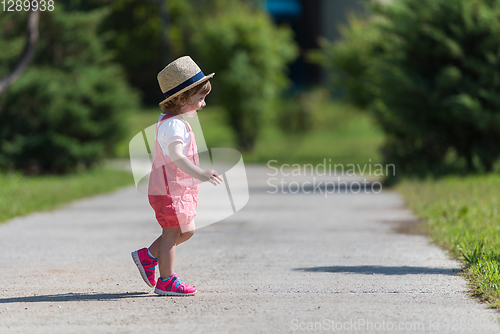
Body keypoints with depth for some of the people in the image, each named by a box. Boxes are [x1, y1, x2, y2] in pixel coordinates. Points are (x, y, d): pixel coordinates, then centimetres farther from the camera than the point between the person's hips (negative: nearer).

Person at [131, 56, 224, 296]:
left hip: (180, 190, 10)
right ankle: (166, 282, 3)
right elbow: (176, 155, -34)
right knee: (172, 233, -4)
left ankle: (148, 256, 24)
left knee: (186, 231, 15)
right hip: (171, 190, -10)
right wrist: (199, 174, -44)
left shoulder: (171, 121, 14)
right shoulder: (174, 125, -20)